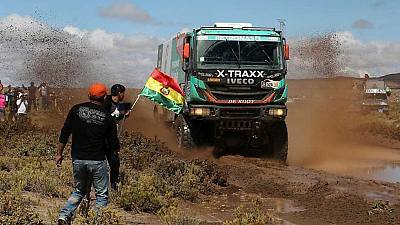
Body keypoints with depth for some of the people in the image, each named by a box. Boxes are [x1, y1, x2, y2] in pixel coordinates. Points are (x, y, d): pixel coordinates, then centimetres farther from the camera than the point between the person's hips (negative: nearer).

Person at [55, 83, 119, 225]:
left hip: (78, 159, 3)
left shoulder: (76, 110, 0)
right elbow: (114, 145, 0)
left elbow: (64, 134, 1)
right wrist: (115, 148, 23)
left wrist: (59, 153, 10)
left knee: (79, 191, 20)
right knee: (102, 194, 10)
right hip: (97, 161, -3)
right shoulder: (107, 117, -4)